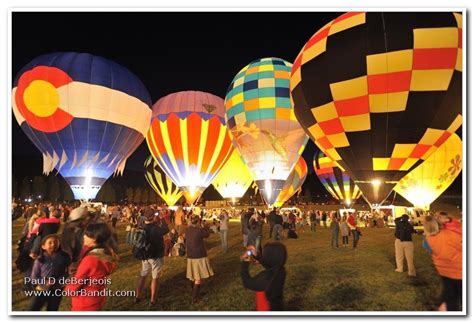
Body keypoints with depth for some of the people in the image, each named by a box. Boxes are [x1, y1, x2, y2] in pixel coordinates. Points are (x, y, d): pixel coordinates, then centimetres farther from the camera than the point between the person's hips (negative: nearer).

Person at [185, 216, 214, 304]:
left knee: (193, 277, 20)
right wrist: (202, 227, 3)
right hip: (199, 256, -6)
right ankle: (195, 298, 5)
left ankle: (194, 293, 36)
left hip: (190, 256, 7)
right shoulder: (199, 231, -21)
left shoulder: (188, 230, -3)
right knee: (198, 278, 2)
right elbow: (207, 234, -3)